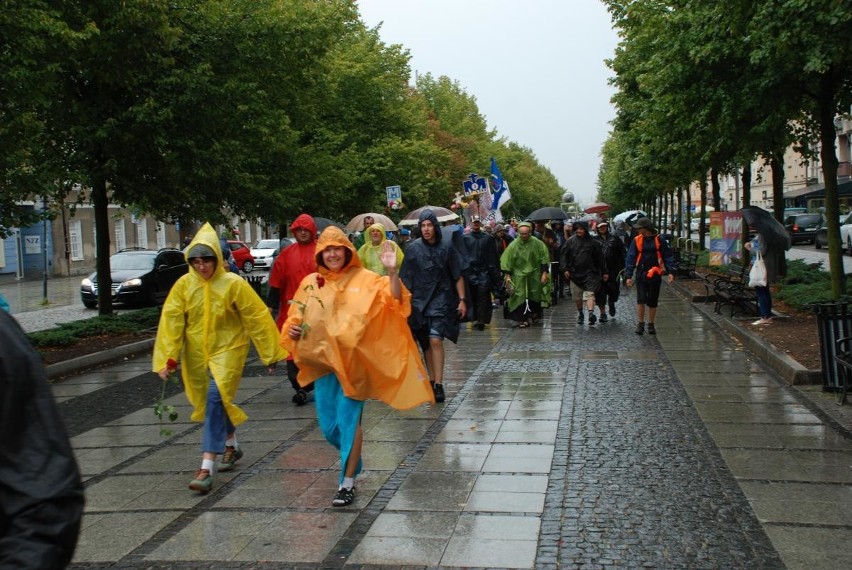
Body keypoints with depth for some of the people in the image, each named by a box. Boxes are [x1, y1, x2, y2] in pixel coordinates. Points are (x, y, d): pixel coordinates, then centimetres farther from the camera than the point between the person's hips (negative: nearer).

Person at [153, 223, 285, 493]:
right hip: (197, 354, 4)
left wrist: (270, 353, -2)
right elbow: (171, 320, -5)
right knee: (216, 403, 16)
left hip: (227, 350, -4)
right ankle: (231, 445, 41)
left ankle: (207, 466, -18)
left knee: (215, 400, -18)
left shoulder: (233, 284, -12)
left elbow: (257, 318, -6)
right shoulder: (184, 285, -4)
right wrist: (168, 358, -13)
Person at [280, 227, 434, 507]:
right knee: (328, 425, 11)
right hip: (322, 361, 4)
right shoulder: (310, 283, 5)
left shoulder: (364, 279, -6)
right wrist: (292, 330, -6)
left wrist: (392, 272, -32)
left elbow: (394, 300, -17)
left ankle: (348, 483, 9)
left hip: (352, 361, -4)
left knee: (349, 421, -2)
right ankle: (352, 459, 40)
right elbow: (295, 318, 15)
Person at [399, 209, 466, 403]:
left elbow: (458, 276, 4)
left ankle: (438, 384, -12)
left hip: (440, 300, -2)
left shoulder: (446, 247, -2)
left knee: (435, 340, -14)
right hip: (418, 301, 2)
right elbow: (405, 279, 4)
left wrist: (462, 299, -2)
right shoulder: (413, 248, 1)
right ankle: (431, 381, 21)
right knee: (425, 343, 9)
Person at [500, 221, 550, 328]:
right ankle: (521, 319, 1)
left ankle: (535, 313, 35)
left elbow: (544, 258, 1)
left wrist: (544, 273, -2)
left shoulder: (537, 243, -6)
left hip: (534, 274, 1)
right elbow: (506, 261, -4)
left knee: (535, 295, 12)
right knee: (520, 297, -5)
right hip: (519, 275, -1)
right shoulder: (513, 245, -8)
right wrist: (507, 275, -7)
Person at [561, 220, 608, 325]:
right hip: (574, 273, 2)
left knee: (589, 293, -15)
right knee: (577, 296, 9)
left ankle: (591, 313, -26)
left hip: (589, 273, -2)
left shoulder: (593, 242, 2)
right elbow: (564, 255, 7)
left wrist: (604, 272, 9)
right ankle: (580, 314, 26)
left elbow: (600, 258, 7)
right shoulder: (571, 241, 4)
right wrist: (565, 269, -3)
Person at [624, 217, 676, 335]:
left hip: (655, 275, 0)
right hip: (641, 275, 0)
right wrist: (629, 275, -5)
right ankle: (641, 324, 5)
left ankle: (651, 325, 21)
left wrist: (670, 272, -8)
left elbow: (668, 256, 2)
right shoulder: (637, 241, 1)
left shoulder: (659, 240, -1)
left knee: (652, 302, 8)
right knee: (641, 300, -9)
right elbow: (630, 258, 1)